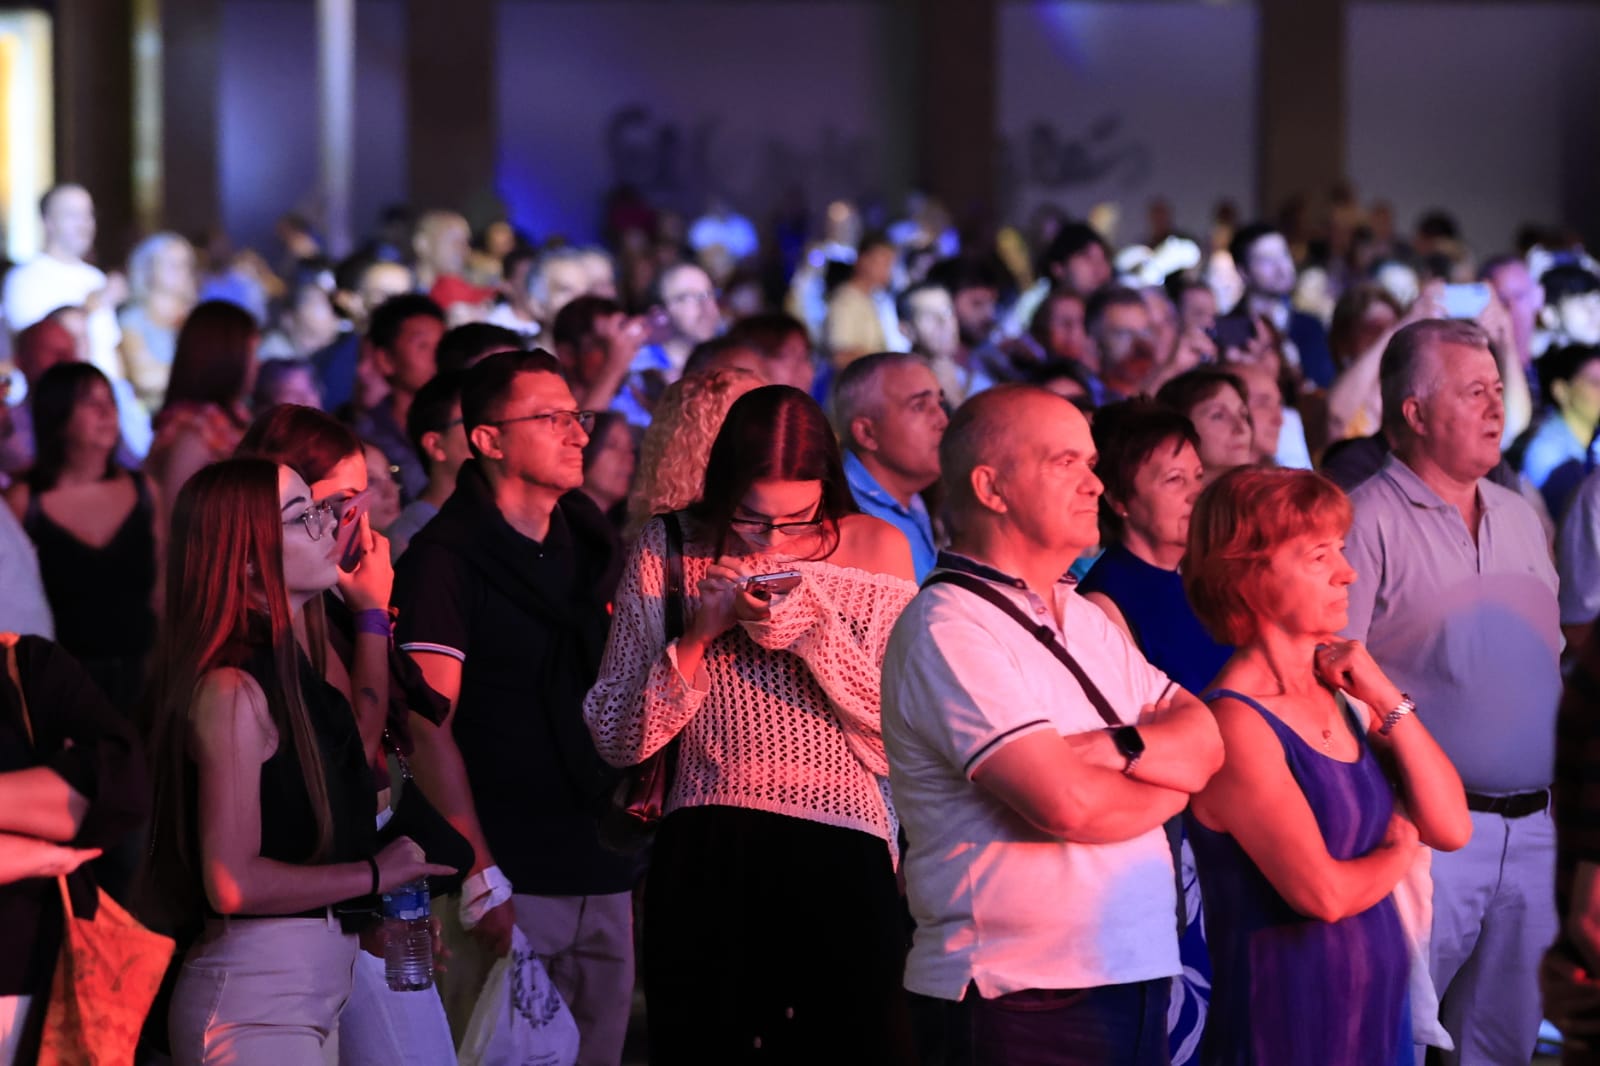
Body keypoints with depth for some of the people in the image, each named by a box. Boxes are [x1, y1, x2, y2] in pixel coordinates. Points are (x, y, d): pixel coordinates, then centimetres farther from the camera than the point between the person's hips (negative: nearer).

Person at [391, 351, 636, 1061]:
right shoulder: (445, 558, -8)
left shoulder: (590, 547, 13)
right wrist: (483, 881, -18)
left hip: (602, 877, 6)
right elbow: (429, 728, -12)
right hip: (508, 883, -6)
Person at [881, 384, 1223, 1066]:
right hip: (1017, 1005, -8)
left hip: (1133, 978, 8)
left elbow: (1208, 740, 8)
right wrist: (1170, 786, -2)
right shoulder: (948, 630, -13)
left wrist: (1121, 747, -13)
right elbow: (1067, 804, -22)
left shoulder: (1084, 620, 17)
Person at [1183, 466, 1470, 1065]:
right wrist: (1397, 853, -2)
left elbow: (1451, 828, 3)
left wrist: (1387, 700, -5)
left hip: (1378, 1002, 8)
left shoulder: (1340, 694, 6)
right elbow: (1322, 892, -23)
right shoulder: (1237, 723, -17)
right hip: (1289, 1012, -8)